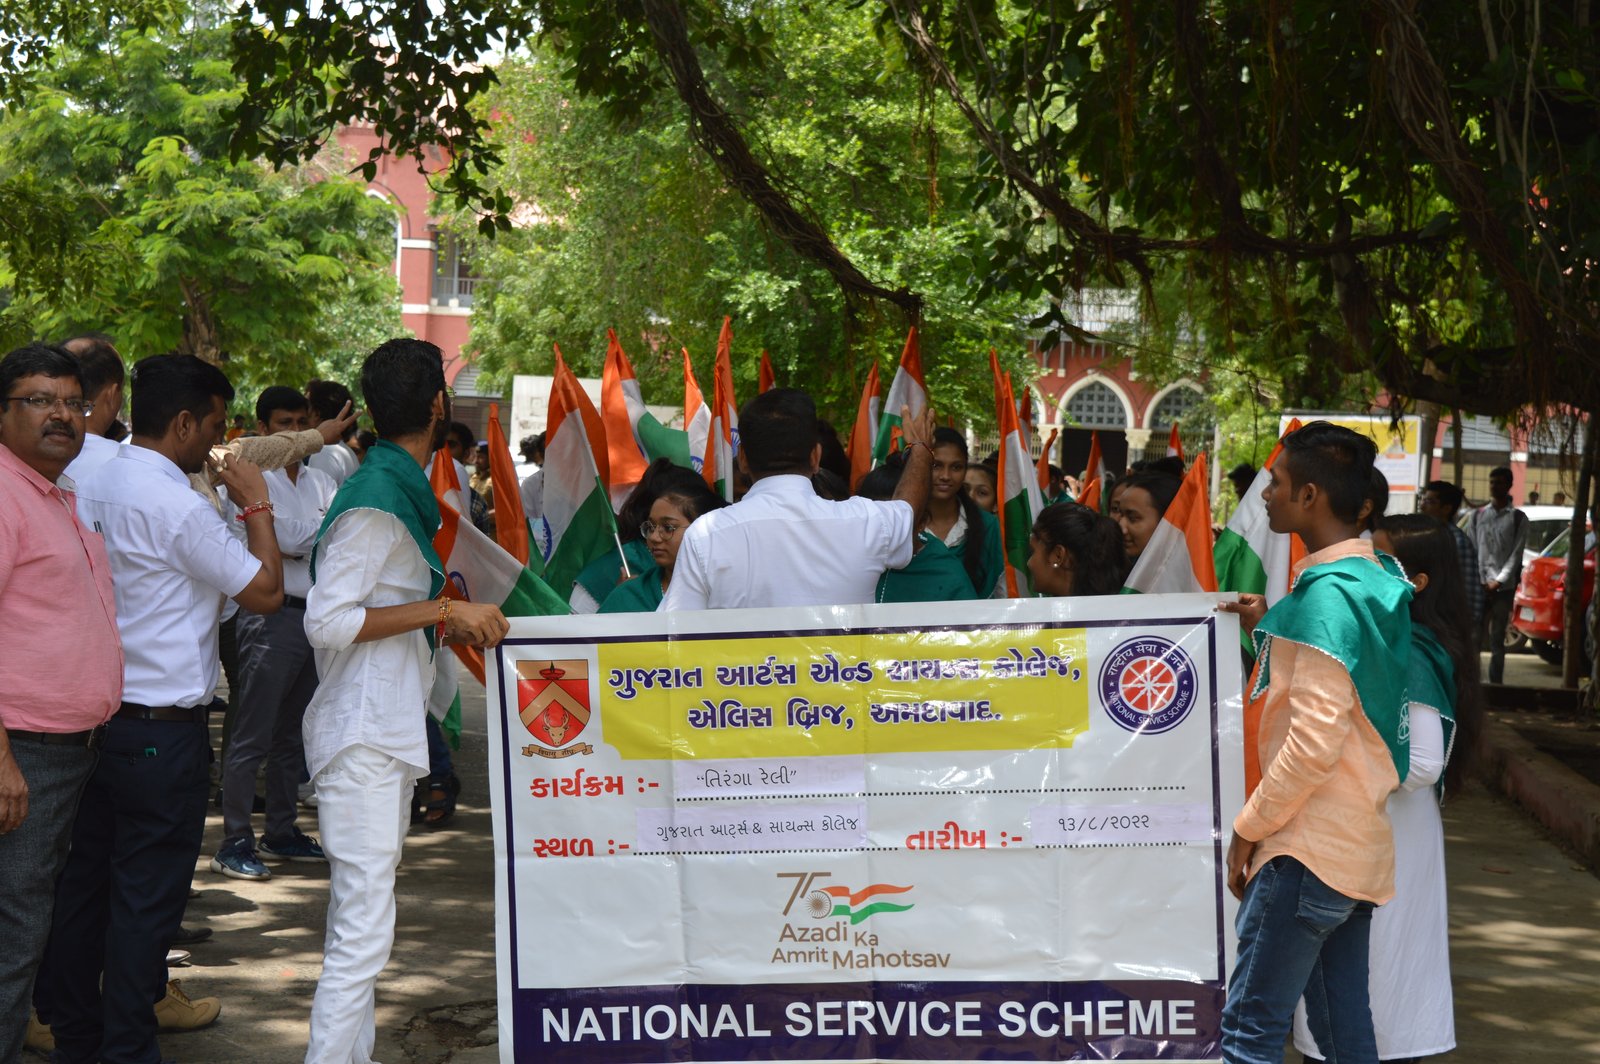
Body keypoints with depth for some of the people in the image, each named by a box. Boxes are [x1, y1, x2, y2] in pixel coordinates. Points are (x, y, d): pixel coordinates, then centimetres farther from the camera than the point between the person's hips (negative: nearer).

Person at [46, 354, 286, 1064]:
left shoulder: (93, 486, 8)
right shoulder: (177, 506, -18)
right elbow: (265, 591, -12)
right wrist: (256, 504, -2)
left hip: (94, 717, 9)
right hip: (163, 730, -9)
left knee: (84, 880, 15)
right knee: (148, 894, 1)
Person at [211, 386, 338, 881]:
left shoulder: (319, 482, 15)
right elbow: (290, 539, -16)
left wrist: (305, 540, -12)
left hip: (315, 615, 7)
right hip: (273, 616, -7)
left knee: (294, 734, 14)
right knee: (252, 737, -5)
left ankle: (281, 832, 23)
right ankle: (235, 842, -1)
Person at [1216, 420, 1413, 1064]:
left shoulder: (1327, 593, -18)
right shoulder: (1375, 579, 11)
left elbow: (1316, 738, -23)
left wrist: (1249, 826, -13)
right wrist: (1272, 629, 16)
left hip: (1310, 851, -10)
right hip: (1358, 846, 10)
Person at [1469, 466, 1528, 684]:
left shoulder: (1517, 518, 5)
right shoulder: (1478, 514, 13)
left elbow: (1516, 553, 0)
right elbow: (1472, 550, 8)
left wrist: (1498, 581, -10)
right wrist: (1478, 580, -5)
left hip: (1504, 587, -2)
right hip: (1479, 585, 2)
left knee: (1497, 640, 1)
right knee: (1474, 636, -3)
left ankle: (1495, 684, 4)